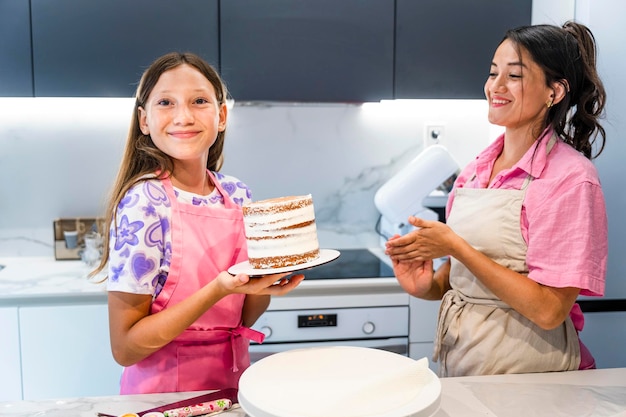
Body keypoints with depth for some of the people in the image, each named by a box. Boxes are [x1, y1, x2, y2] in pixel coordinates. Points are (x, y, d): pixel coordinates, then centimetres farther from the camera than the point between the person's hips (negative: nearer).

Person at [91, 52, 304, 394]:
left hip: (232, 382, 5)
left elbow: (243, 318, 3)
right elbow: (124, 346, -18)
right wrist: (219, 289, -29)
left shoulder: (238, 194, -4)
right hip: (162, 391, -5)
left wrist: (270, 275, -16)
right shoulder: (143, 202, -20)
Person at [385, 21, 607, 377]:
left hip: (526, 375, -4)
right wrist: (428, 286, -7)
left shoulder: (570, 177, -14)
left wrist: (454, 246, -19)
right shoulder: (475, 171, 4)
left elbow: (548, 311, -19)